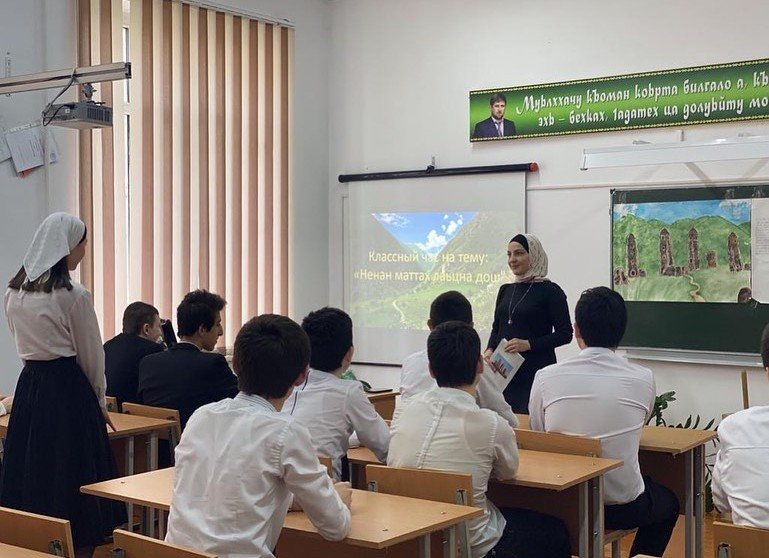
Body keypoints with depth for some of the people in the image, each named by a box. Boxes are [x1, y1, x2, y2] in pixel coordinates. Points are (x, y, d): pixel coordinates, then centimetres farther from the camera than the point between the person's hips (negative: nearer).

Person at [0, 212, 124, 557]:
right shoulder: (73, 295, -13)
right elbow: (91, 354, -6)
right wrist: (100, 401, 7)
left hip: (28, 386, 7)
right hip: (68, 389, -7)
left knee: (31, 470, 12)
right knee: (72, 476, 1)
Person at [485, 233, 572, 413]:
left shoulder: (549, 290, -4)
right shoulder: (506, 290, 13)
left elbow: (565, 334, -7)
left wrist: (528, 344, -16)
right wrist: (490, 350, -1)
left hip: (536, 371, -5)